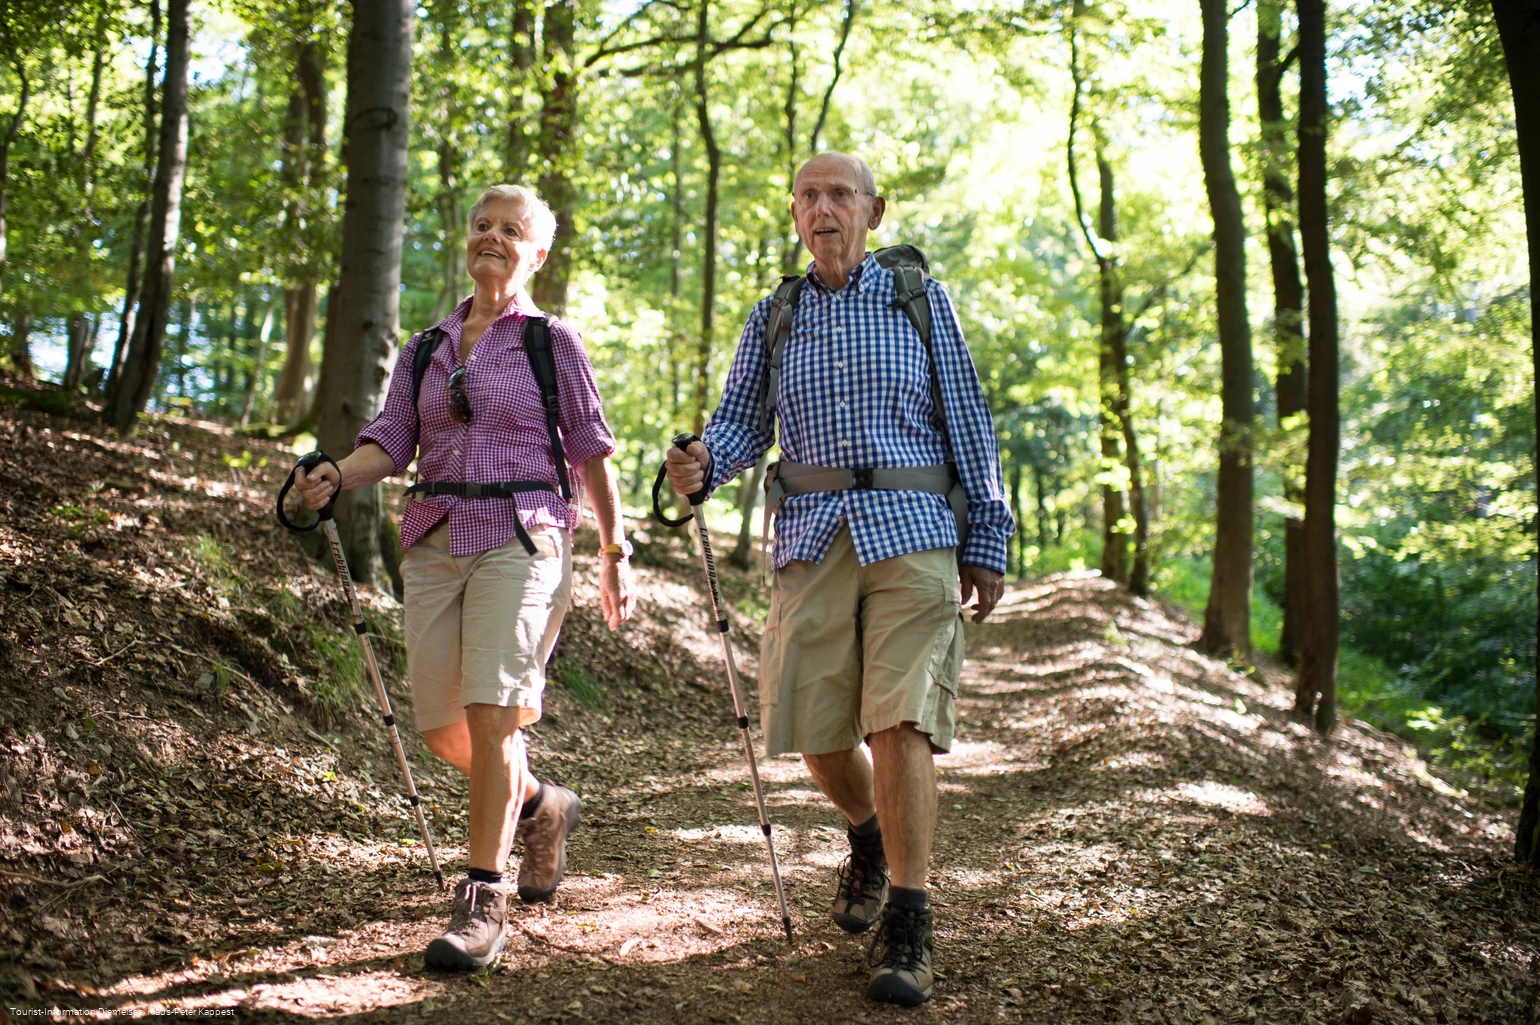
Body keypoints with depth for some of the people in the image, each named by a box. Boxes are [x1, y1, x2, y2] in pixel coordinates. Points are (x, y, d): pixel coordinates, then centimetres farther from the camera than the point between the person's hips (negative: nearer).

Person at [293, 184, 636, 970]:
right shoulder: (425, 350, 15)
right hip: (436, 543, 5)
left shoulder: (551, 341, 5)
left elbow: (591, 452, 6)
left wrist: (614, 555, 5)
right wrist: (336, 476, -15)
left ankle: (483, 902, -8)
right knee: (441, 728, 5)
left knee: (491, 713, -16)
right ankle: (542, 808, 34)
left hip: (520, 541, -5)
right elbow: (388, 444, 6)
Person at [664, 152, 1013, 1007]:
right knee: (815, 733, 3)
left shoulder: (919, 298, 8)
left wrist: (987, 543, 2)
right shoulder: (772, 319, 15)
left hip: (912, 533, -3)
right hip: (812, 541, 3)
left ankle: (908, 928, -5)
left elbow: (967, 423, 7)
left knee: (900, 722, -14)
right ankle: (869, 838, 35)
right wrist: (700, 464, -13)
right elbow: (742, 424, 11)